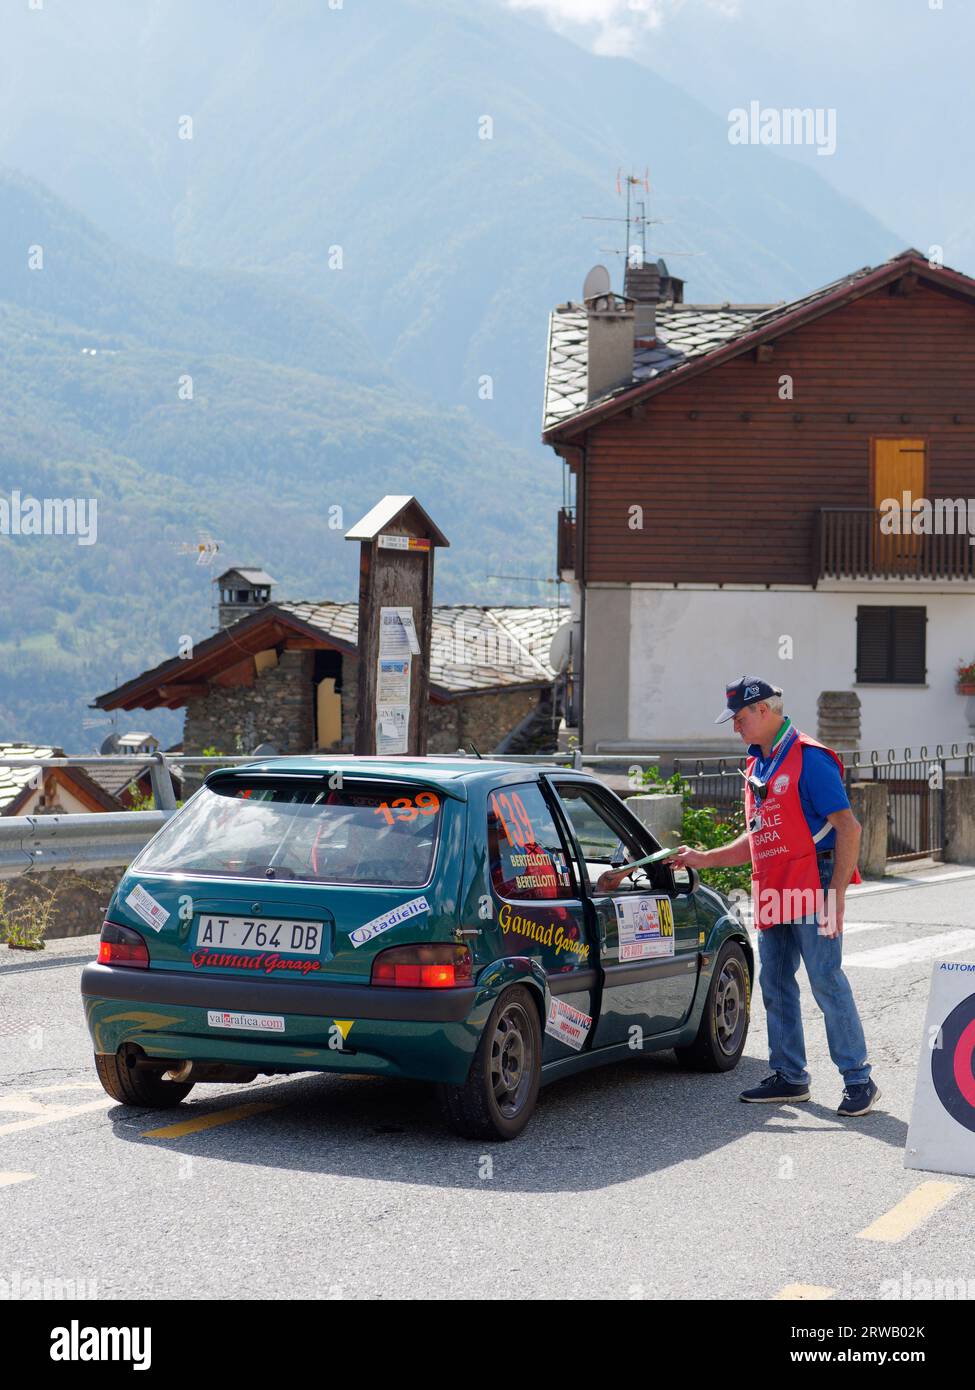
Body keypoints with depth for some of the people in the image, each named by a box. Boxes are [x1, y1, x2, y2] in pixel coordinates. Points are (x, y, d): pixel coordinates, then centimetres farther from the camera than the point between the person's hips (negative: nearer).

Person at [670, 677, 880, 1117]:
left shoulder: (809, 759, -10)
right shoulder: (757, 767, 17)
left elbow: (848, 827, -14)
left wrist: (836, 892, -20)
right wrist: (705, 858, 18)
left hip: (812, 894, -9)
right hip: (773, 898, 9)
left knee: (826, 982, -8)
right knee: (775, 986, 10)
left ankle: (859, 1080, -2)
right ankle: (789, 1077, 19)